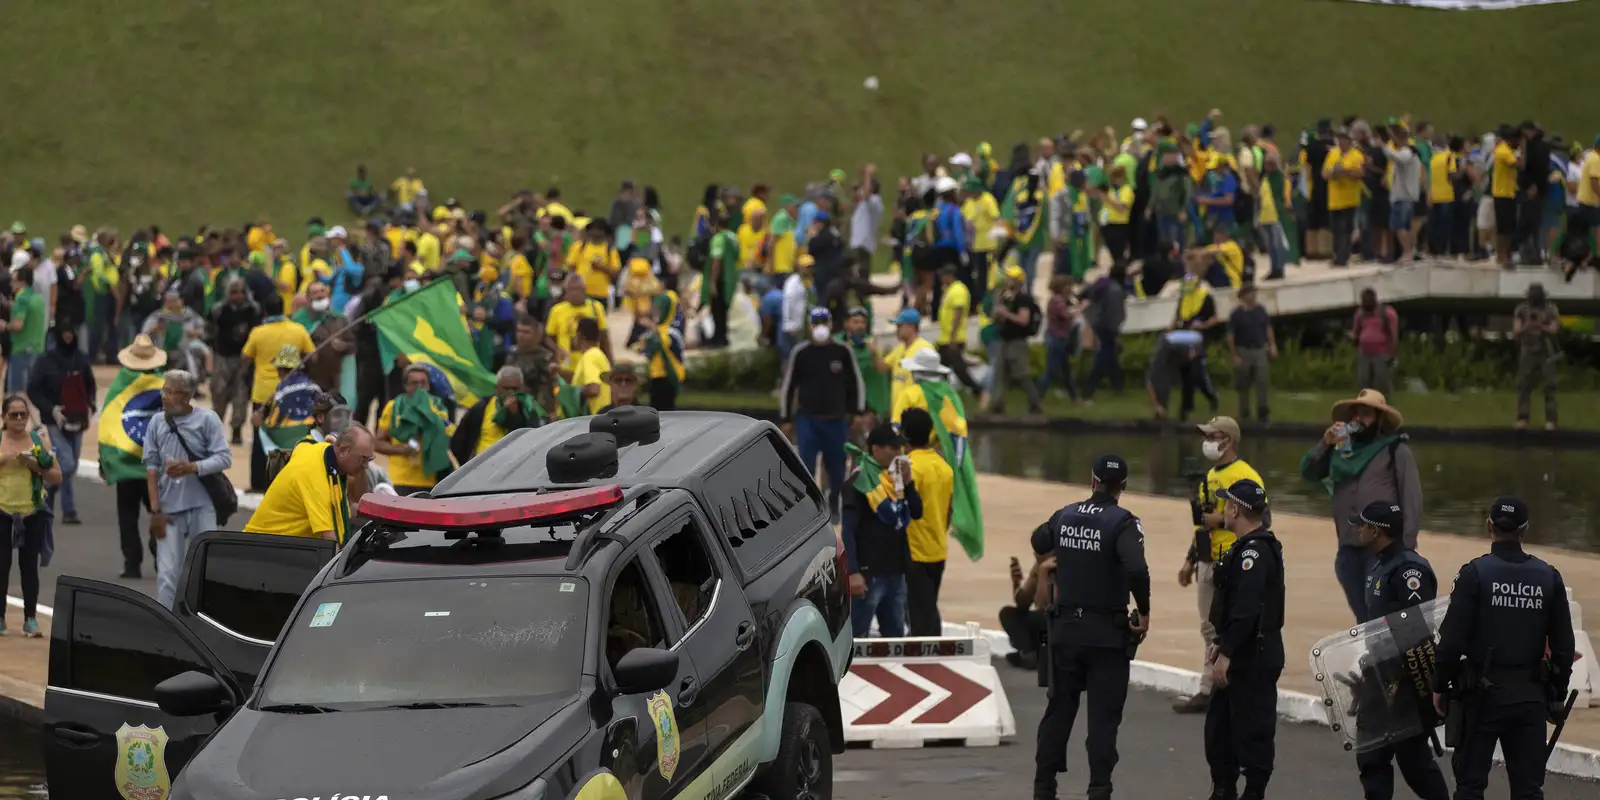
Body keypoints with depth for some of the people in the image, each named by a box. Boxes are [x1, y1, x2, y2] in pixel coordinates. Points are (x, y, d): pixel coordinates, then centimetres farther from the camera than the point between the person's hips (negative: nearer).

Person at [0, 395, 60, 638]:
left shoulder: (40, 440, 4)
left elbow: (57, 477, 5)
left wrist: (36, 466, -11)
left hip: (33, 514, 1)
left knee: (29, 566, 3)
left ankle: (31, 619, 6)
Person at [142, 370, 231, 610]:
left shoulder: (207, 419, -4)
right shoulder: (157, 422, 2)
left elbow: (224, 458, -7)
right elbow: (152, 468, 3)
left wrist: (192, 468, -21)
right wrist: (155, 510, -1)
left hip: (202, 507, -1)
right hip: (169, 508, 2)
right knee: (167, 574, 0)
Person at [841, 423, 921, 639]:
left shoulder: (895, 476, 11)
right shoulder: (859, 481, -11)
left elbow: (917, 513, 13)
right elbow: (848, 530, -15)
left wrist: (908, 482, -3)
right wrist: (853, 572, -22)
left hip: (896, 569, 8)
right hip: (869, 572, -8)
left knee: (895, 635, 14)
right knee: (858, 636, -5)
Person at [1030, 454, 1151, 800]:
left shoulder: (1065, 515, 3)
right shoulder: (1122, 522, -13)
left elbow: (1039, 544, 21)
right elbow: (1136, 569, -27)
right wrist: (1144, 612, -15)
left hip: (1065, 628, 4)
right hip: (1107, 632, -4)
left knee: (1059, 708, 14)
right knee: (1104, 716, 1)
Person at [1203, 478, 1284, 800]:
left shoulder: (1255, 551, -19)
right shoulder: (1247, 547, 14)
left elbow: (1246, 608, -27)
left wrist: (1226, 653, -26)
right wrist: (1220, 642, 18)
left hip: (1254, 661, -11)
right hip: (1239, 656, 11)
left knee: (1252, 731, -4)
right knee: (1219, 726, 16)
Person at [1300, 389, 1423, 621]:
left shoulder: (1395, 449, 0)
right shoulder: (1342, 450, 17)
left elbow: (1412, 497, -6)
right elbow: (1308, 472, 15)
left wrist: (1406, 544, -14)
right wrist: (1325, 443, 0)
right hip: (1348, 547, 6)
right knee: (1363, 617, 11)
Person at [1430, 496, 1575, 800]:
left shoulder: (1475, 573, -9)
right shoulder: (1549, 577, 3)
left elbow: (1452, 638, -12)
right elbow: (1564, 645, 6)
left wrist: (1439, 686, -1)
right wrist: (1558, 694, 16)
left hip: (1483, 694, -3)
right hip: (1531, 696, 3)